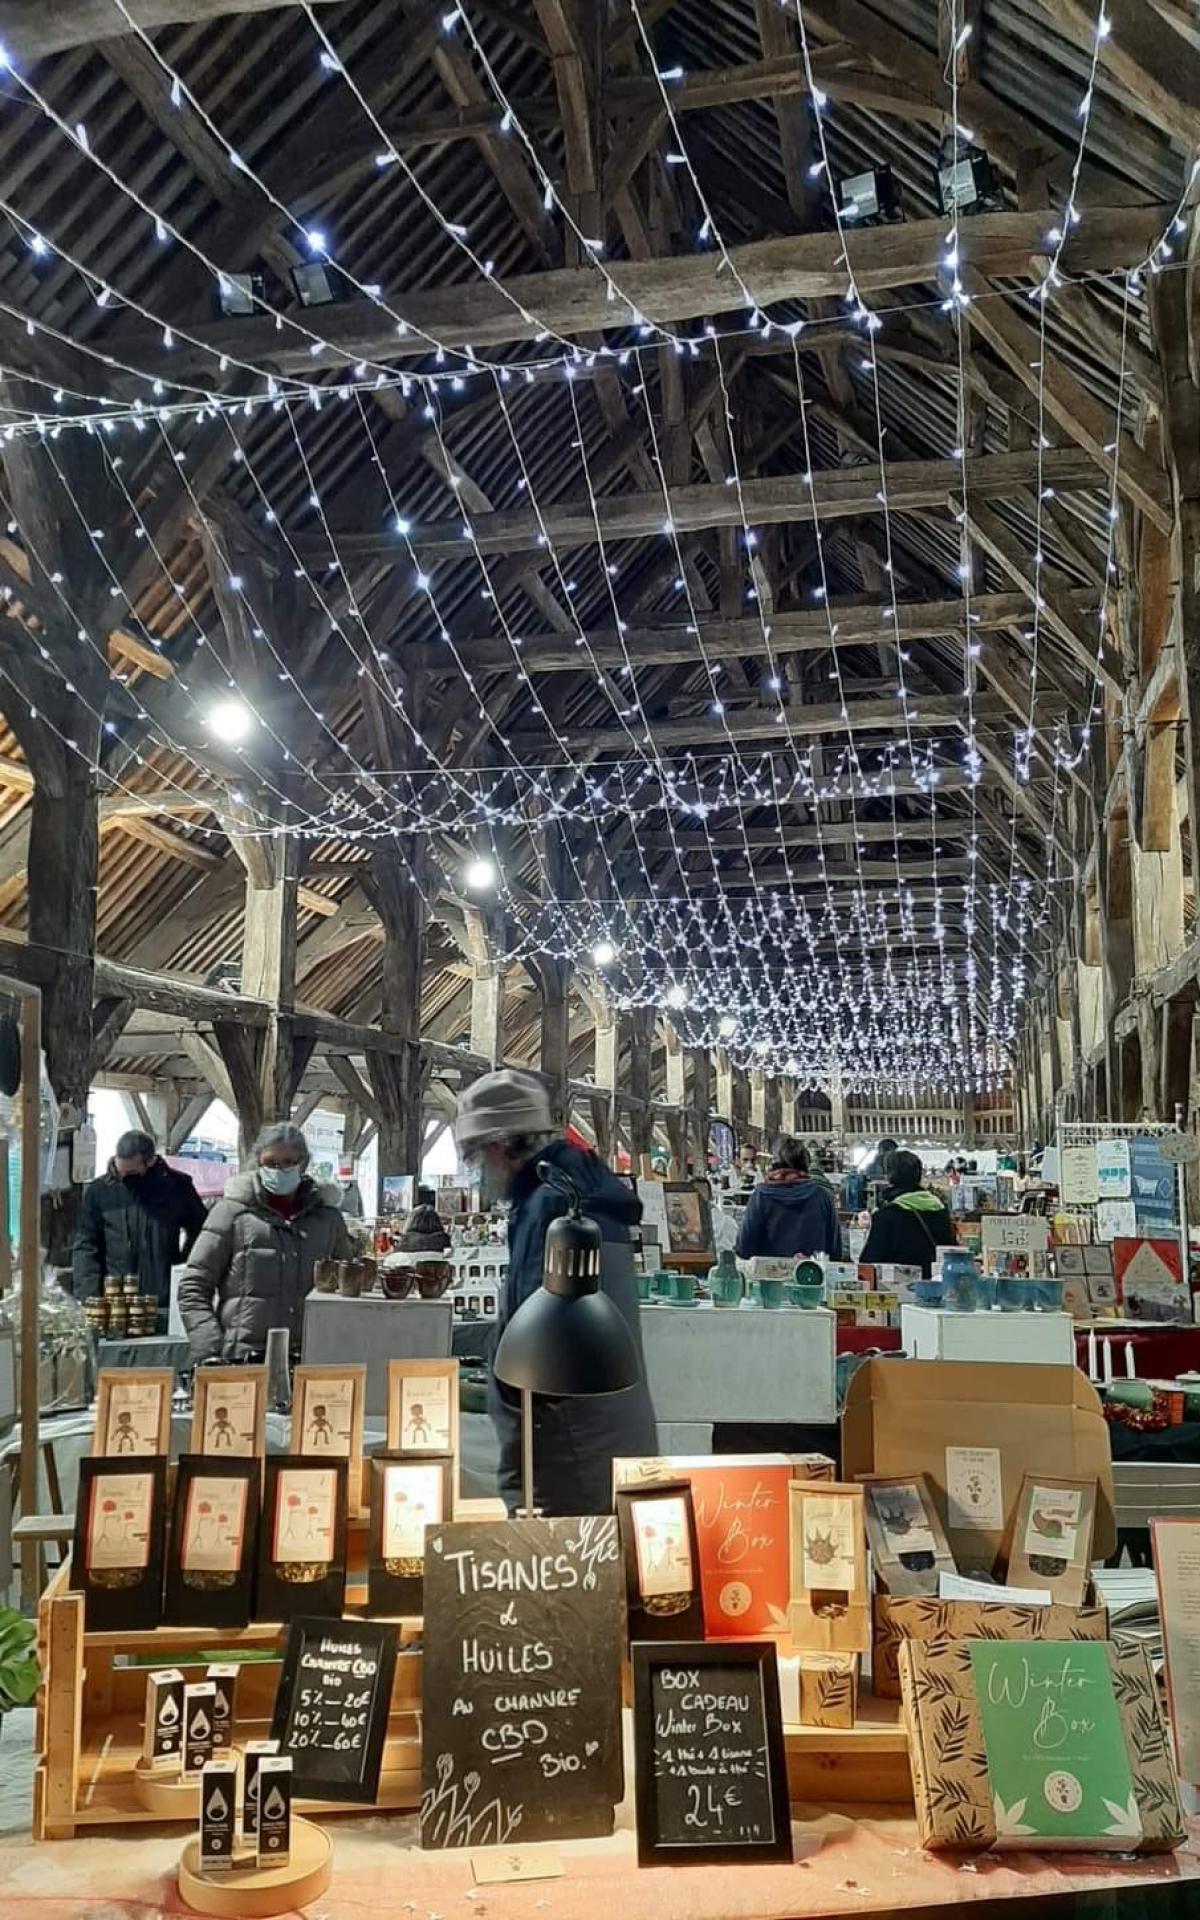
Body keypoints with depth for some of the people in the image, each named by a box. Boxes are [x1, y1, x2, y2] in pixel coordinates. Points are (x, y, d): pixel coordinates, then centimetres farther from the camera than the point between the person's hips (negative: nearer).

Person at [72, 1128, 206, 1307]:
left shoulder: (176, 1186, 1)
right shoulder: (98, 1190, 2)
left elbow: (202, 1231, 13)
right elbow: (85, 1247, 2)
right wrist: (88, 1297, -9)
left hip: (162, 1303, 0)